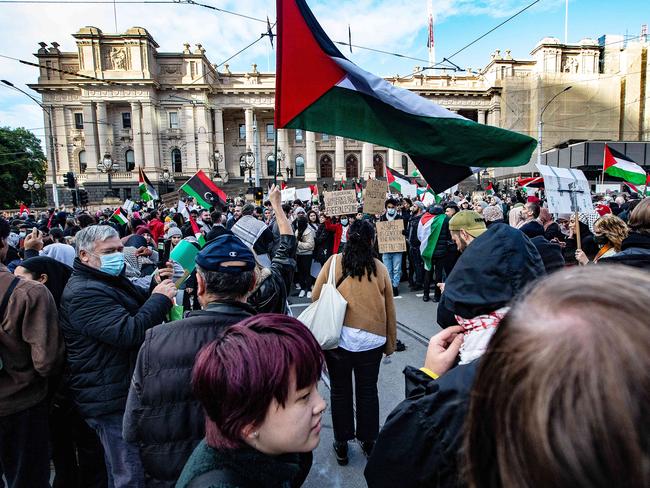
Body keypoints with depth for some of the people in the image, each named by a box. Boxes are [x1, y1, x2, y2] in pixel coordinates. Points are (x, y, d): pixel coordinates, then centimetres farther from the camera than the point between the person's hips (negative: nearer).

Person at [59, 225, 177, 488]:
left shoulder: (111, 279, 12)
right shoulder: (84, 294, -22)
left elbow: (137, 307, 21)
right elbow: (129, 333, -32)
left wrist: (155, 286, 2)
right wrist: (160, 297, -24)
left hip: (122, 391, 10)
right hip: (111, 400, -10)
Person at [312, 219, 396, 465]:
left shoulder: (334, 263, -6)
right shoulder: (380, 268, -2)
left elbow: (316, 298, -5)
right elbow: (390, 308, 4)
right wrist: (391, 342, 15)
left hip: (339, 337, -1)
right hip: (372, 340, 1)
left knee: (340, 391, 16)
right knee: (367, 390, 19)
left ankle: (342, 445, 31)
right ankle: (368, 441, 36)